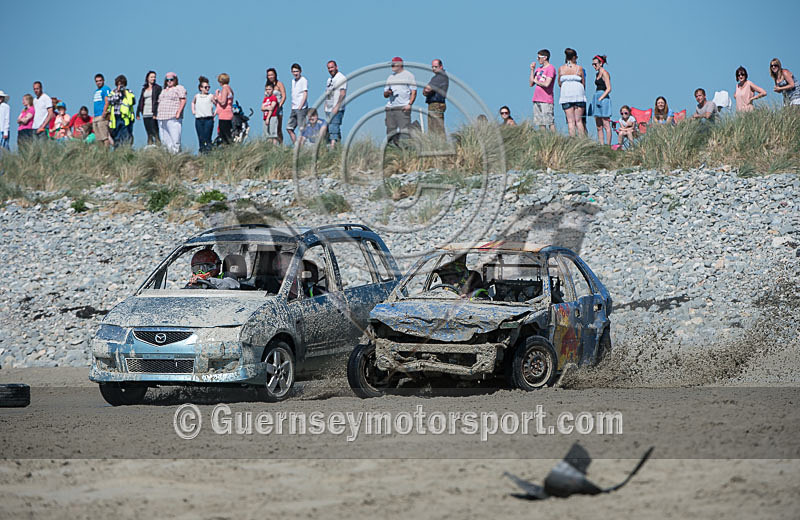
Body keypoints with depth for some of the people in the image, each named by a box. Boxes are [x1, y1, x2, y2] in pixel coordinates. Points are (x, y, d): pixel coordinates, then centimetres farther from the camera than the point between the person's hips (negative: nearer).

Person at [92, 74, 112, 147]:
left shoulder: (105, 89, -3)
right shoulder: (96, 91, 24)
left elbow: (107, 102, -12)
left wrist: (103, 114, -21)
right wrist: (94, 118, 19)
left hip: (102, 117, -9)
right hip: (95, 117, 9)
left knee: (105, 137, -13)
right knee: (98, 138, 5)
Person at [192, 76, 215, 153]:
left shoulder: (210, 96, 0)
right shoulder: (197, 96, 11)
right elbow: (193, 102, 31)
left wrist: (215, 113, -6)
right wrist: (193, 110, 18)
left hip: (208, 119, -3)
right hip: (198, 120, 3)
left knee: (207, 138, -9)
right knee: (200, 138, 5)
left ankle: (208, 150, -8)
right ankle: (202, 151, 11)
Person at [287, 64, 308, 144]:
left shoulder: (303, 80, -6)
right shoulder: (293, 80, 17)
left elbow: (305, 95, -10)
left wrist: (300, 107, -13)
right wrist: (292, 106, 13)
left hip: (301, 108, -8)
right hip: (294, 109, 8)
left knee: (301, 129, -10)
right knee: (289, 128, 5)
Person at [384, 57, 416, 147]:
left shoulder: (408, 75, 4)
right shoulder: (390, 78, 21)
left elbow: (414, 92, -1)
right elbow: (385, 95, 22)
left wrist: (409, 104, -15)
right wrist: (388, 92, -2)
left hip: (403, 108, -6)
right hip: (390, 108, 6)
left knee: (404, 130, -13)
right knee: (391, 130, 2)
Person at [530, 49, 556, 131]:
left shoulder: (551, 68, -6)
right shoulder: (538, 69, 17)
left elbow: (546, 84, -17)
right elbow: (531, 84, 14)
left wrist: (536, 81, 0)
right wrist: (532, 70, 7)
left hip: (546, 101, -8)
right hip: (537, 99, 8)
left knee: (550, 122, -10)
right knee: (541, 123, 5)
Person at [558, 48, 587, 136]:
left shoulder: (561, 68, 3)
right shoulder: (579, 68, -1)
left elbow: (559, 83, 12)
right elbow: (583, 83, 6)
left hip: (566, 95, 1)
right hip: (579, 95, -1)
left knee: (570, 121, 0)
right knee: (579, 120, 2)